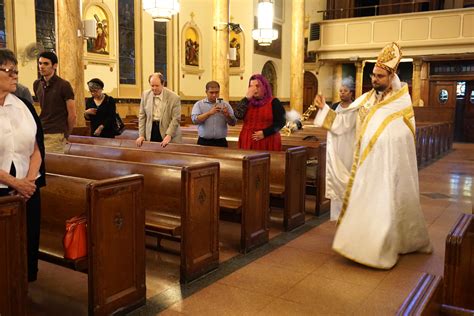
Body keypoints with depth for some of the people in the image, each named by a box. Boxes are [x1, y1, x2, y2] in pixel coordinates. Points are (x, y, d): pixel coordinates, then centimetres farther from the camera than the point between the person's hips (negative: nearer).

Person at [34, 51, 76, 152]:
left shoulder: (64, 85, -6)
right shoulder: (37, 84, 11)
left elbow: (72, 114, -4)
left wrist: (67, 134, 4)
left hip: (55, 135, -5)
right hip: (39, 133, 5)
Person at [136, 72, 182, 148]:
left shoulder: (174, 97, -9)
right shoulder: (145, 95, 3)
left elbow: (176, 118, -9)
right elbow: (142, 116, 7)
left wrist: (169, 135, -19)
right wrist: (141, 135, 1)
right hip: (150, 133, 3)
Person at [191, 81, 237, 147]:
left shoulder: (225, 105, 9)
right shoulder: (199, 104, 4)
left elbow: (233, 123, 5)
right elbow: (195, 120, -10)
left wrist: (227, 115, -14)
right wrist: (209, 113, -20)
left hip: (221, 142, 1)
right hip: (204, 142, -1)